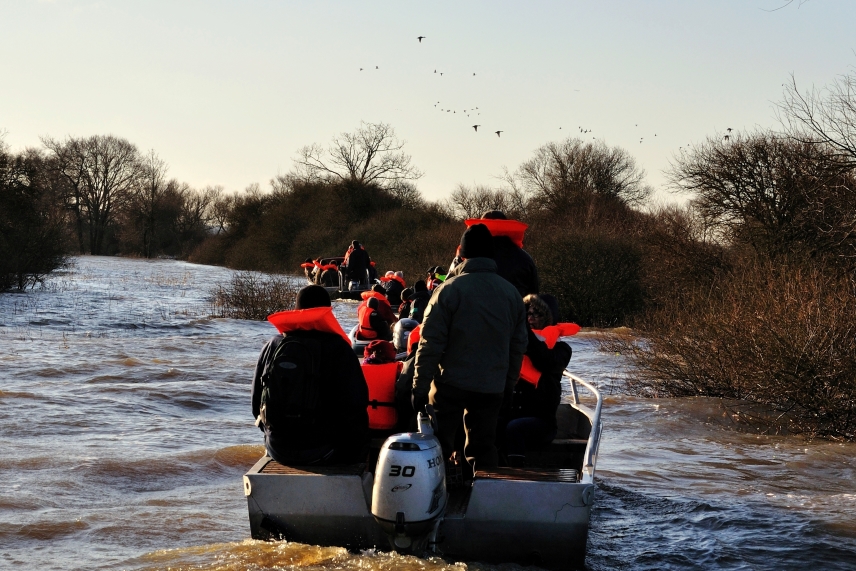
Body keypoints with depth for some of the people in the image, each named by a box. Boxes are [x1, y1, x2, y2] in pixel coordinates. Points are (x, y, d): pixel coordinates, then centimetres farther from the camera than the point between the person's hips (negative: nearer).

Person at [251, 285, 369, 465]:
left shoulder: (271, 347, 3)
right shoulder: (338, 348, -8)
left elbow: (257, 404, 9)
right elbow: (356, 404, -9)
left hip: (277, 450, 4)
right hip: (322, 451, -4)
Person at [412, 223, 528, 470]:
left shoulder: (449, 289, -10)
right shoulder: (511, 293, 5)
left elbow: (430, 345, -11)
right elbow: (518, 346, 12)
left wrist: (420, 387, -6)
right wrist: (508, 385, 22)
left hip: (451, 385, -4)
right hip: (493, 387, 4)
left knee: (437, 448, 4)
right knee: (483, 450, 11)